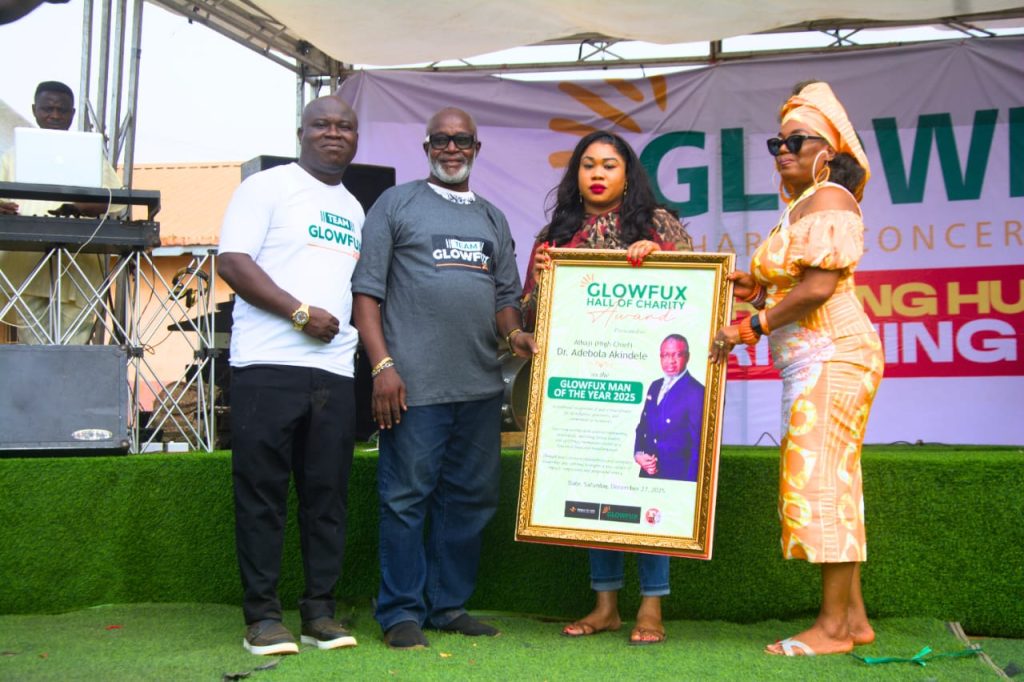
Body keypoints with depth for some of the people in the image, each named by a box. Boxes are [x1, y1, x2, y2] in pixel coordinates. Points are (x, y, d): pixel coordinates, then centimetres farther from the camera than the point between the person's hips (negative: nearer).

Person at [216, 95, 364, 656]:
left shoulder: (355, 209, 22)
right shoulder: (267, 187, 2)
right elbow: (232, 262, -8)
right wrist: (301, 312, -15)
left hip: (335, 370, 6)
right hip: (269, 364, -6)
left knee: (327, 493, 6)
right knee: (262, 492, -1)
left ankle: (319, 610, 14)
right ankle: (262, 615, 7)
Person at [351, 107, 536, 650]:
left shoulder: (492, 218, 21)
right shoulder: (396, 204, 5)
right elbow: (367, 290, -1)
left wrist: (514, 334, -1)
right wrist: (382, 364, -11)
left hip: (480, 385, 5)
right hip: (414, 382, -5)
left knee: (470, 498, 9)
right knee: (407, 497, -3)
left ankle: (448, 605, 20)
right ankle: (402, 613, 7)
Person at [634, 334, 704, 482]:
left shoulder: (696, 392, -13)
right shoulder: (655, 386, 11)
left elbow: (698, 444, -13)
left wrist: (689, 485, -15)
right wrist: (638, 454, -1)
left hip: (676, 477, -6)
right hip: (647, 473, 6)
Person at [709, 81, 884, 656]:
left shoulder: (827, 200, -10)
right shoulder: (801, 207, 20)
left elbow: (819, 287, -21)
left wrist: (752, 327, -17)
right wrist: (756, 290, 6)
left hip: (832, 355, -10)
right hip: (815, 360, 10)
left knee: (821, 478, -10)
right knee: (832, 482, 10)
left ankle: (833, 627, -7)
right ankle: (854, 618, 15)